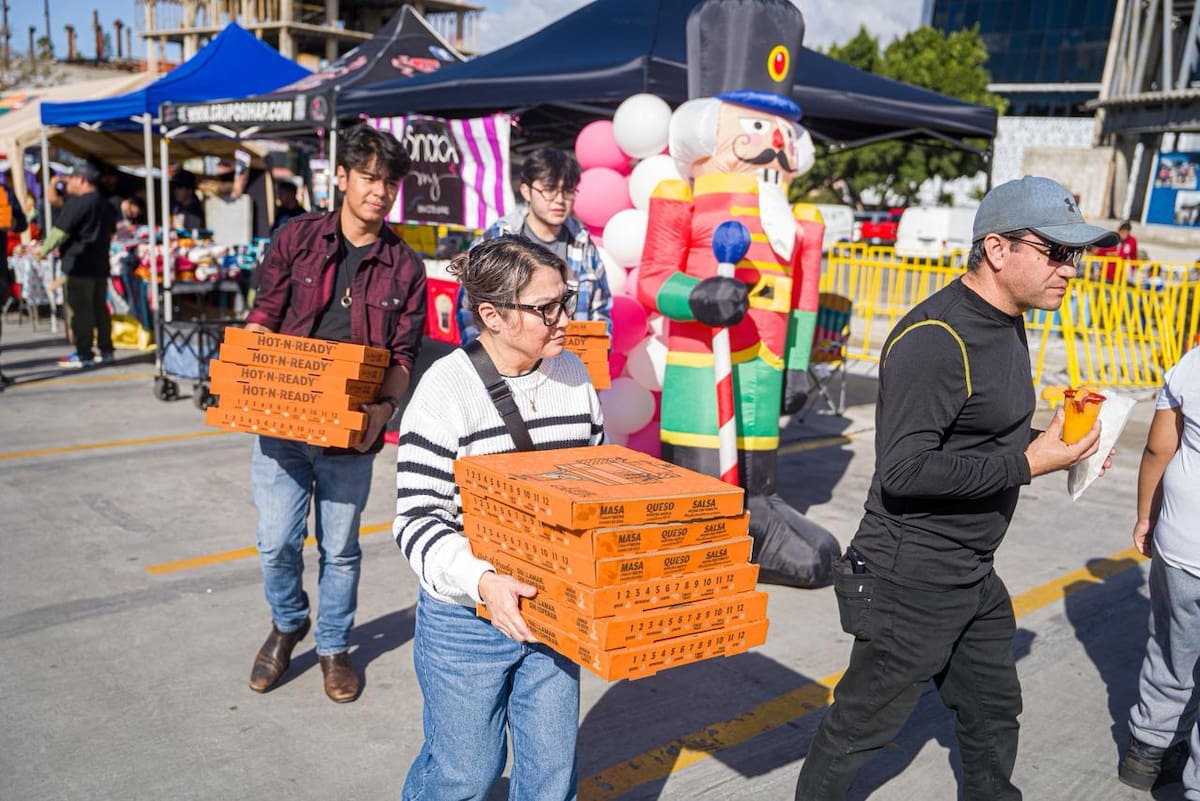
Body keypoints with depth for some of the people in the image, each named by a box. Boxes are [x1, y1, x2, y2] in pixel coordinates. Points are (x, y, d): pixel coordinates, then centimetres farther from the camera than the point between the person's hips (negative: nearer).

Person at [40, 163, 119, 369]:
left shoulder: (77, 203, -13)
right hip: (101, 264, 8)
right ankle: (106, 351, 16)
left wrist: (44, 250, 0)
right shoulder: (107, 205, 14)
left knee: (80, 310, -3)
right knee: (100, 308, 13)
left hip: (80, 265, -8)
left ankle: (84, 355, -2)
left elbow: (59, 231, -13)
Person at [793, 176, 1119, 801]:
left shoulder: (1007, 324, 8)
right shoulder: (935, 340, -24)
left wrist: (1055, 445, 2)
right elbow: (903, 469, -29)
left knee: (993, 708, 25)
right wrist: (1028, 463, -24)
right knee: (862, 725, 7)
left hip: (975, 578, 10)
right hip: (911, 580, -10)